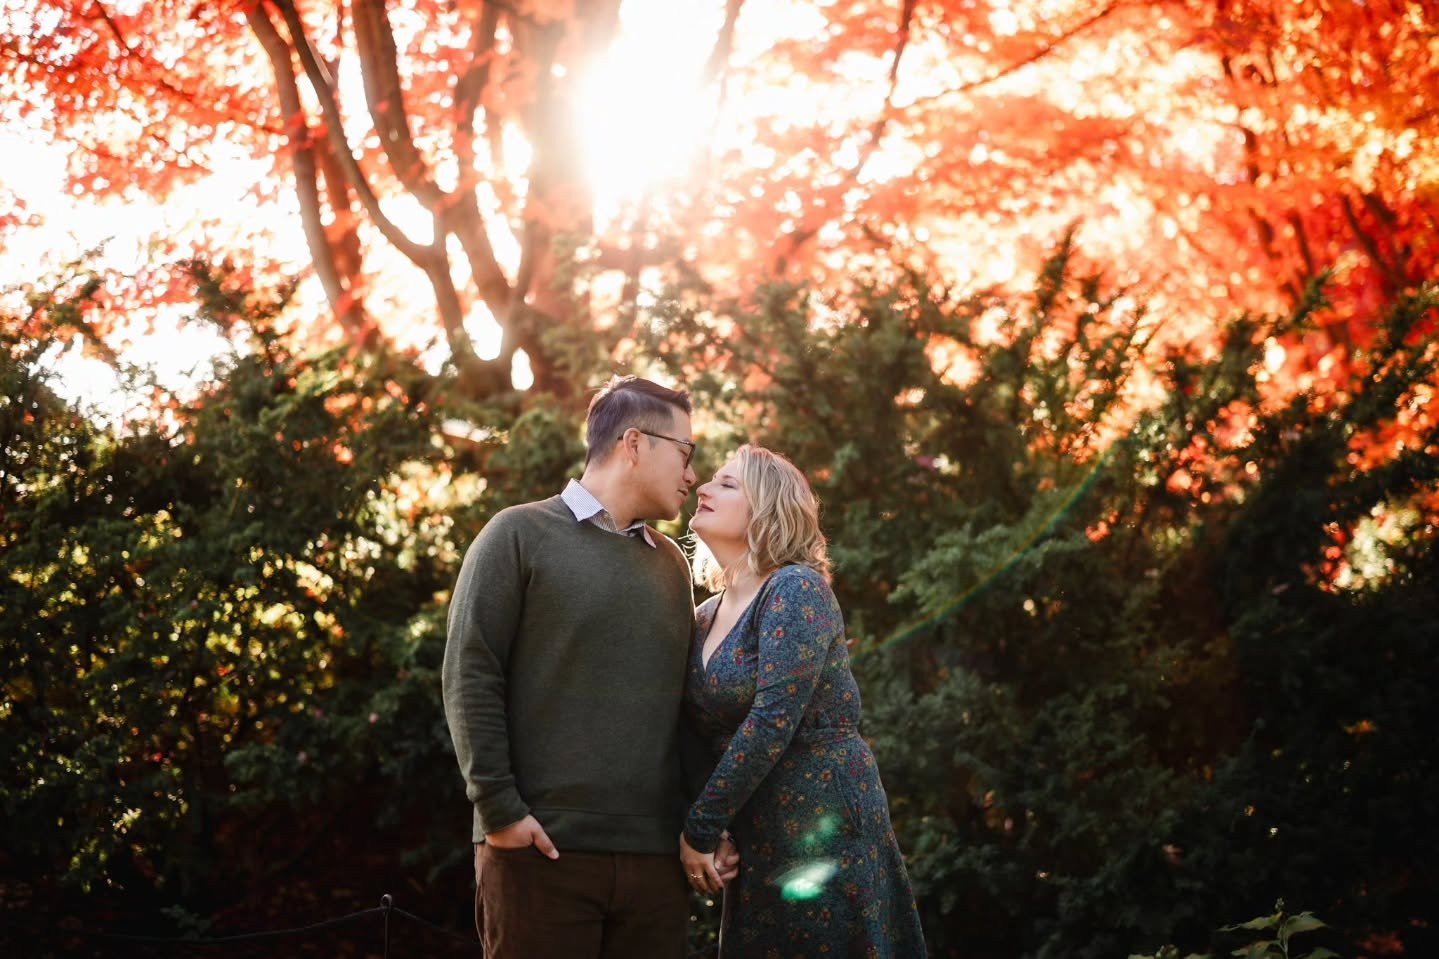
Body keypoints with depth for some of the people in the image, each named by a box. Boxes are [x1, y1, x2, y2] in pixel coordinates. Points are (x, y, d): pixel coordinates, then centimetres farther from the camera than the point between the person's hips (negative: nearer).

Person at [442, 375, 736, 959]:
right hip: (544, 847, -5)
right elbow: (470, 676, -5)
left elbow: (689, 701, 19)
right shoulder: (521, 535, 2)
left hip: (657, 855, 5)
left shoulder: (670, 564, 20)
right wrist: (499, 808, -11)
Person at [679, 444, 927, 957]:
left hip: (825, 828, -7)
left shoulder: (795, 590, -12)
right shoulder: (706, 617, 11)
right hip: (757, 842, 7)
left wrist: (701, 828, -17)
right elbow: (702, 731, 12)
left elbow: (773, 719, -20)